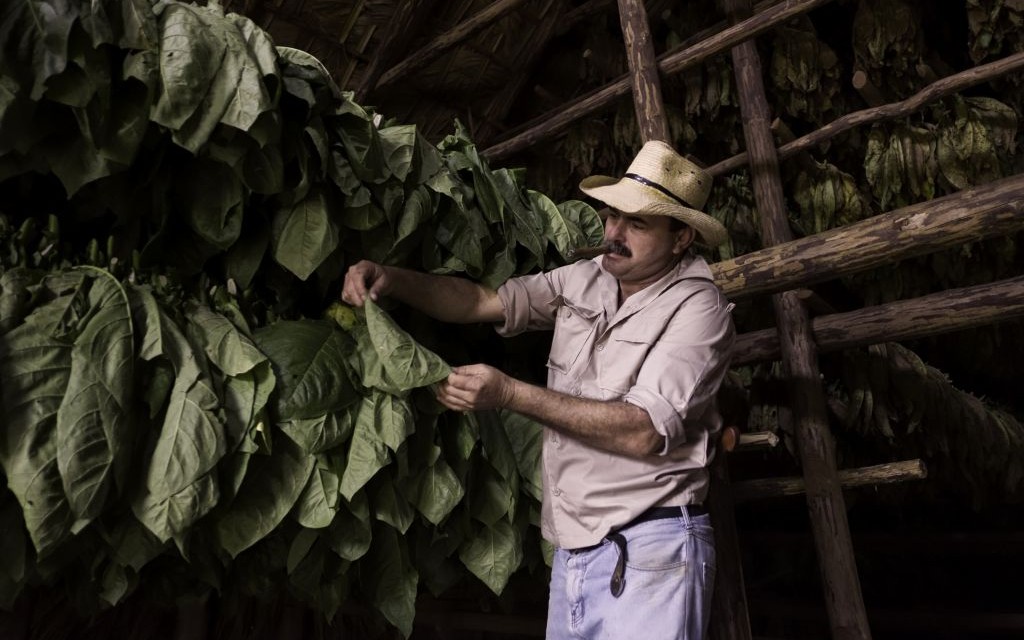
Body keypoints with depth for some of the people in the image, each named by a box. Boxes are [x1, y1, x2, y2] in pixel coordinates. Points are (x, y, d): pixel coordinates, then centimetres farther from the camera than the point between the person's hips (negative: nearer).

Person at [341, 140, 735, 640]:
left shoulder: (696, 306, -12)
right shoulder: (584, 281, 6)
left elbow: (644, 432, -21)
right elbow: (482, 301, 4)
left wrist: (510, 394, -22)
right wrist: (390, 279, -11)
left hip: (648, 550, -5)